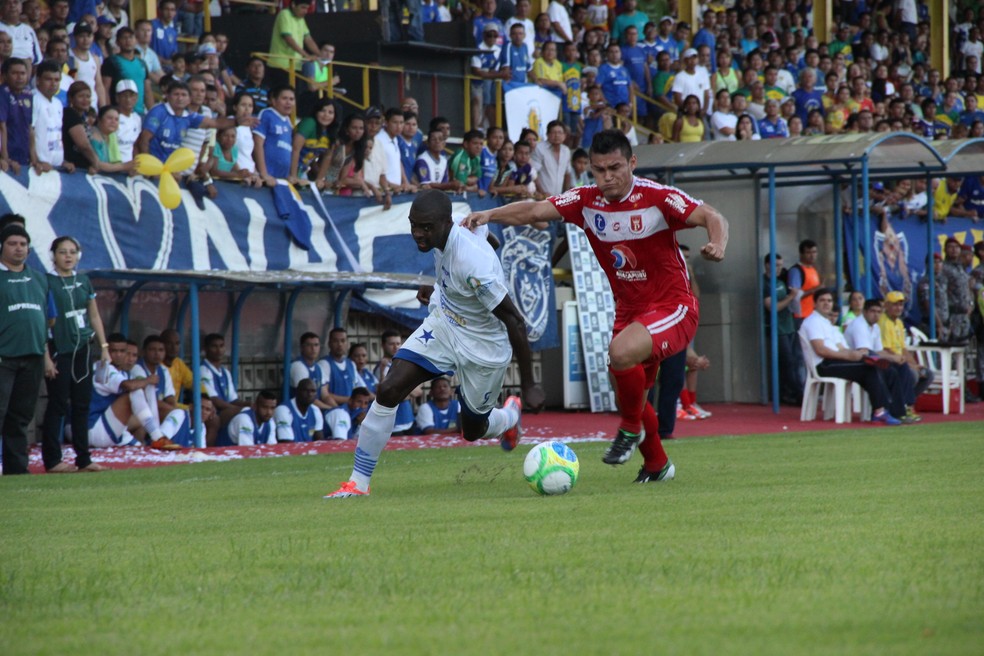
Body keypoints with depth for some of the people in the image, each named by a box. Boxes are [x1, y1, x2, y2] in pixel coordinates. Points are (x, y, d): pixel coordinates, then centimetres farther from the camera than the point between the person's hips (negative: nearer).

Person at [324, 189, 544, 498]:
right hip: (442, 325, 6)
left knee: (473, 431, 14)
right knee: (388, 391, -12)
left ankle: (510, 415, 51)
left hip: (483, 347, -6)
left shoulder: (473, 263, -36)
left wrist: (529, 385, -23)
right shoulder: (444, 237, -13)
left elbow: (515, 323, -28)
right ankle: (358, 482, -5)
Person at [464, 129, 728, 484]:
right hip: (628, 310, 7)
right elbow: (536, 211, -12)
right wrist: (490, 215, -28)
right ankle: (657, 464, 36)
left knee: (621, 352, -32)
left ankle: (631, 428, -6)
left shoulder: (657, 198, -16)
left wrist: (717, 245, -38)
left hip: (673, 308, -7)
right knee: (628, 393, 12)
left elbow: (713, 218, -16)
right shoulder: (586, 201, -3)